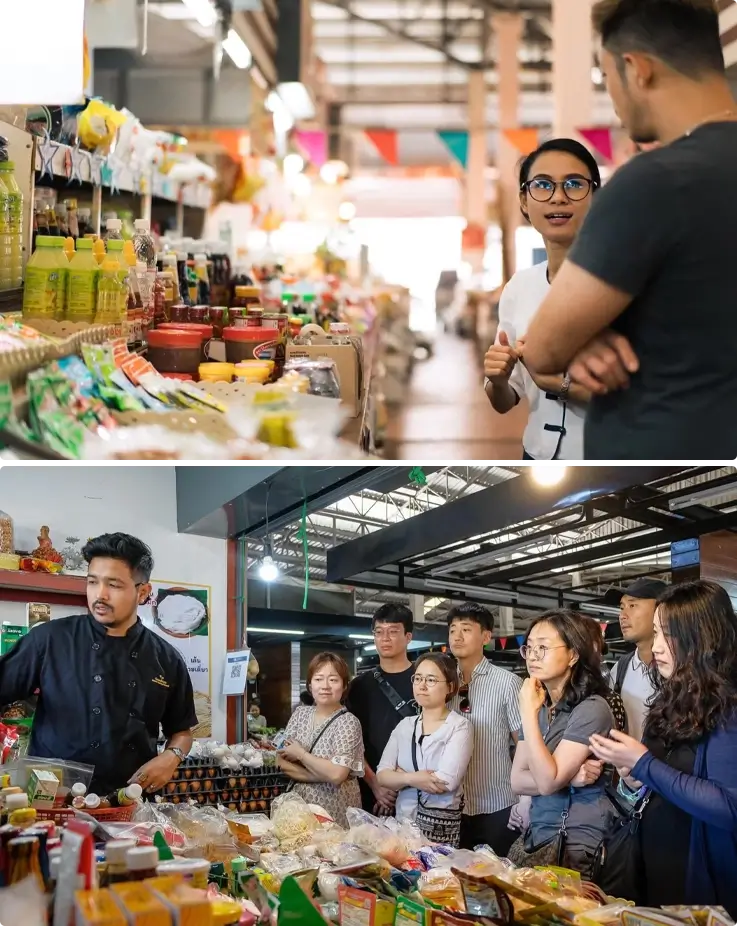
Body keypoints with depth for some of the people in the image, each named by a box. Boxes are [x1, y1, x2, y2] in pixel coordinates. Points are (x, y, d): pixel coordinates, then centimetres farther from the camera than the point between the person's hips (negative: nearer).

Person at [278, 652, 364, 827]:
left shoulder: (348, 722, -13)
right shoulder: (300, 713, 4)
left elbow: (336, 775, -23)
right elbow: (280, 761, -3)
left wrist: (299, 753, -12)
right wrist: (322, 774, -15)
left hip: (335, 815, -5)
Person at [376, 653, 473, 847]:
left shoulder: (459, 726, -9)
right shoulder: (405, 725, 8)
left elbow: (446, 782, -20)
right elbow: (381, 775, 0)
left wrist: (400, 775, -7)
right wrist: (410, 778, -20)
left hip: (441, 825, -5)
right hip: (403, 820, 5)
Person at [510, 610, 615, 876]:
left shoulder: (591, 708, -15)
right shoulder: (539, 706, 10)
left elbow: (547, 781, -21)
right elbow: (518, 780, 3)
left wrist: (529, 713, -20)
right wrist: (568, 778, -14)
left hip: (576, 844, -7)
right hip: (537, 835, 7)